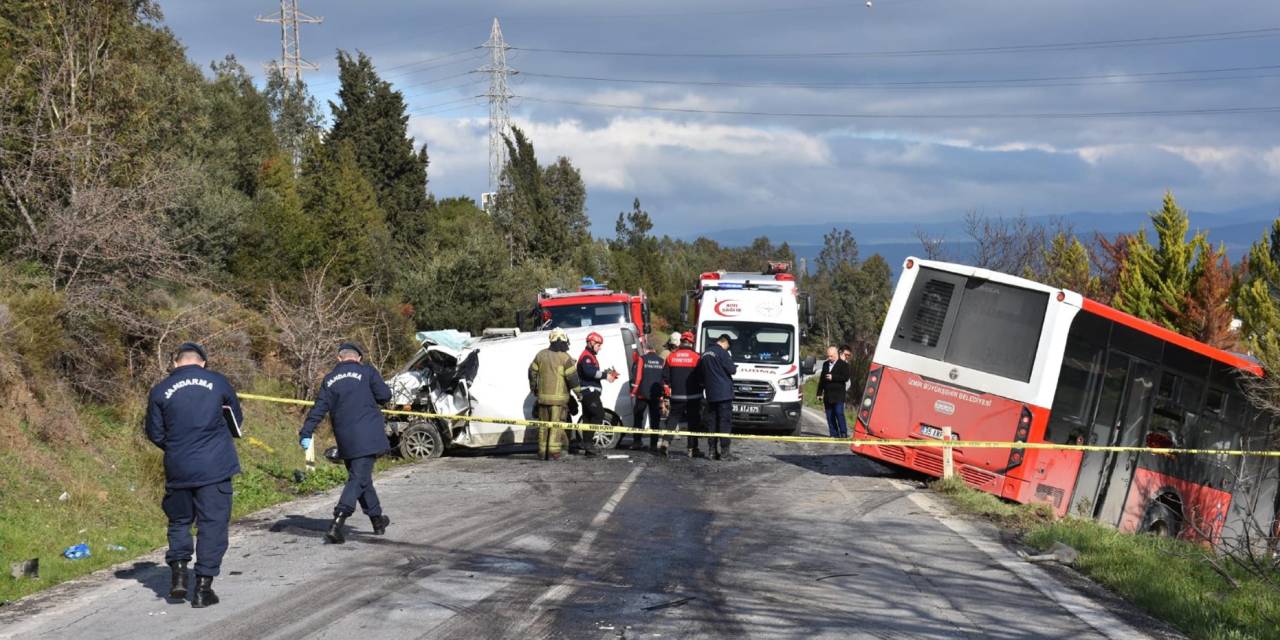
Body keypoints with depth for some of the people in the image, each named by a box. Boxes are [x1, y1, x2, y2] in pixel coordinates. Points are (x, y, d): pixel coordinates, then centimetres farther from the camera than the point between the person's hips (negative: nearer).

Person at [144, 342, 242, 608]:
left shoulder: (160, 391, 1)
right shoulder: (217, 381, 1)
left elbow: (155, 433, 6)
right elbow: (237, 419, 11)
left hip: (178, 469, 1)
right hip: (216, 467, -1)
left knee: (179, 521, 19)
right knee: (212, 524, 4)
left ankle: (178, 572, 7)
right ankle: (203, 586, 3)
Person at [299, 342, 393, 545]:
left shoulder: (330, 380, 10)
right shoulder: (367, 372, -1)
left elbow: (319, 408, 4)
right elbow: (384, 395, -5)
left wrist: (306, 433, 3)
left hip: (345, 440, 5)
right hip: (367, 436, -5)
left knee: (361, 477, 20)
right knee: (358, 479, -9)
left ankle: (377, 519, 32)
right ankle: (336, 524, -24)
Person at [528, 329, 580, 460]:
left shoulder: (541, 355, 7)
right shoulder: (565, 358, -9)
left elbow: (532, 372, 13)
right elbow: (572, 377, -10)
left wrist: (534, 388, 27)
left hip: (542, 396, 5)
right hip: (558, 398, -5)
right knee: (556, 425, -4)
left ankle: (542, 452, 14)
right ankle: (553, 452, -10)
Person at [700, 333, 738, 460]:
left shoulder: (705, 354, 14)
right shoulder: (722, 352, -10)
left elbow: (700, 373, 19)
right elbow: (731, 370, -11)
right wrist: (735, 367, 10)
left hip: (711, 394, 7)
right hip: (724, 393, -7)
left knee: (713, 421, 10)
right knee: (725, 421, -4)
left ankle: (713, 450, 8)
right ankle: (723, 451, -7)